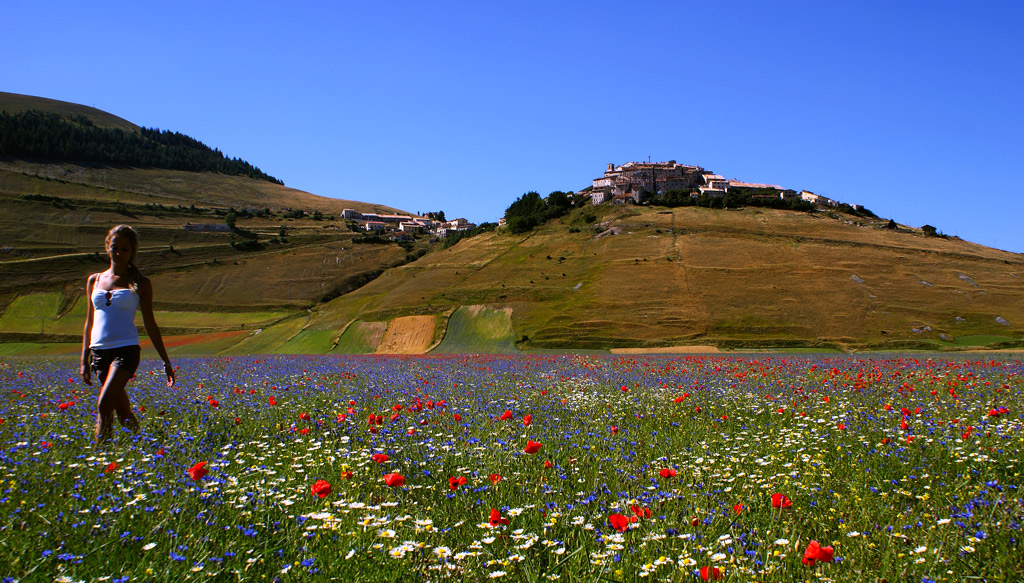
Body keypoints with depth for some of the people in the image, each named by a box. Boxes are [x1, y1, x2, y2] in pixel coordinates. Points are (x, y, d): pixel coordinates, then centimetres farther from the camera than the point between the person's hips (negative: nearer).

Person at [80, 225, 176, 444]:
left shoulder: (140, 284, 4)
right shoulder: (94, 280, 13)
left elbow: (150, 325, 6)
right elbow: (90, 322, 17)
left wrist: (166, 361, 5)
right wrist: (84, 360, 14)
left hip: (126, 349, -4)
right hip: (99, 351, 4)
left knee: (104, 405, -20)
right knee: (123, 412, 6)